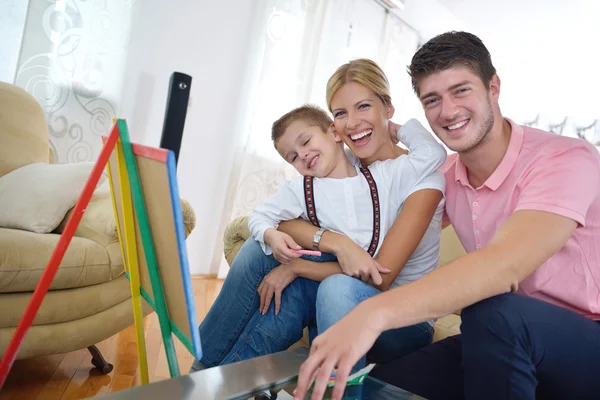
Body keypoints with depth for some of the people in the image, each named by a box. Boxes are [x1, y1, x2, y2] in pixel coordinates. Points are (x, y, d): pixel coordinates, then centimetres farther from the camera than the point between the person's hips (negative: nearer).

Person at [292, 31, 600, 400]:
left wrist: (374, 313, -50)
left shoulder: (567, 161, -21)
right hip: (509, 344, 5)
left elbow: (505, 266, -38)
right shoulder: (447, 175, -1)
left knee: (495, 311, -35)